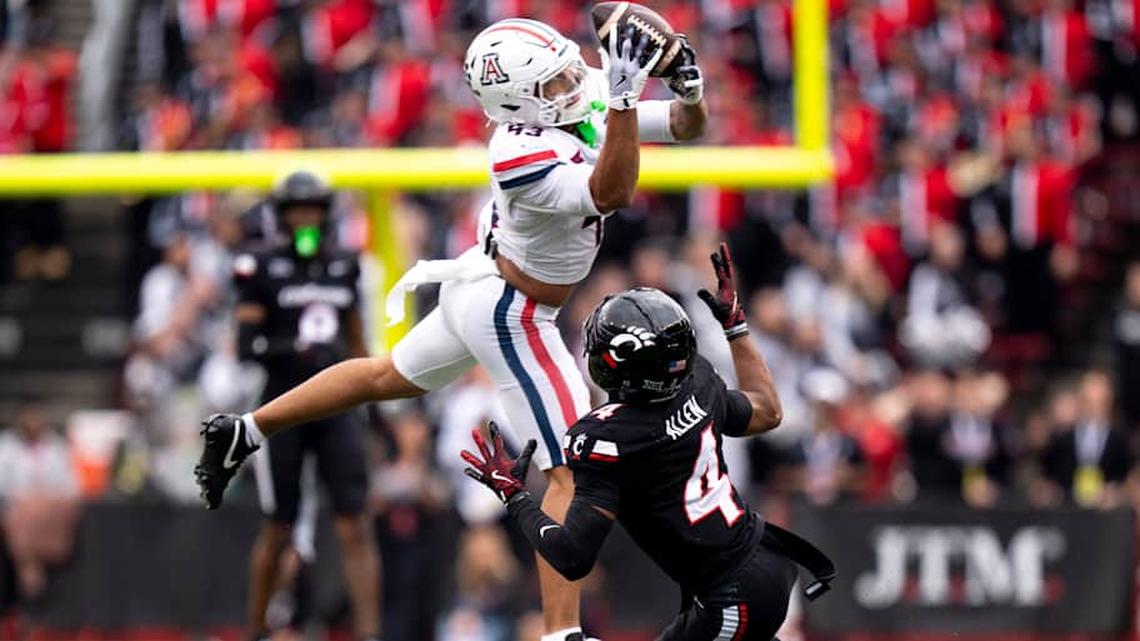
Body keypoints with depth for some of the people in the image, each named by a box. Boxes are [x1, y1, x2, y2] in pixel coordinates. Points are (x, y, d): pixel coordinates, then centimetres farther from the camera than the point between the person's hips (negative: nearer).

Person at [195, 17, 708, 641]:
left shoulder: (591, 94, -8)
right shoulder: (524, 157, -32)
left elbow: (685, 126, -1)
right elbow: (613, 193, -42)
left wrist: (689, 91, -23)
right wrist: (624, 98, -49)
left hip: (479, 284, 10)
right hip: (509, 318, -10)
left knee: (386, 377, 29)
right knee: (574, 472, -9)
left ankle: (242, 433, 42)